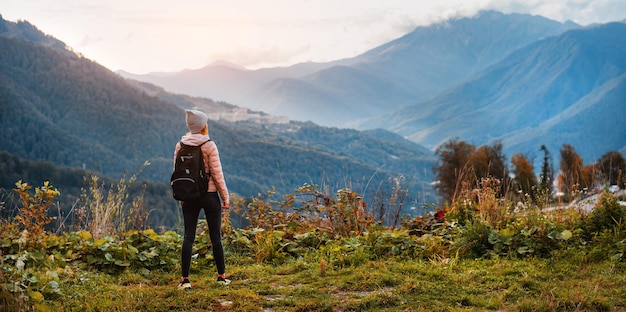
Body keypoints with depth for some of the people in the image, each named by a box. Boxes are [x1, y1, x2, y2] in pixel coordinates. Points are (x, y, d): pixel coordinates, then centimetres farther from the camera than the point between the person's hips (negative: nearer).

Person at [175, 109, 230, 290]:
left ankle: (185, 279, 1)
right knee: (215, 236, 7)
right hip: (210, 195, -3)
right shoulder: (209, 146, -11)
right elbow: (217, 173, -10)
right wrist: (225, 196, -1)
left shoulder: (180, 146, 2)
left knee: (188, 236, 5)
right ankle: (221, 276, 16)